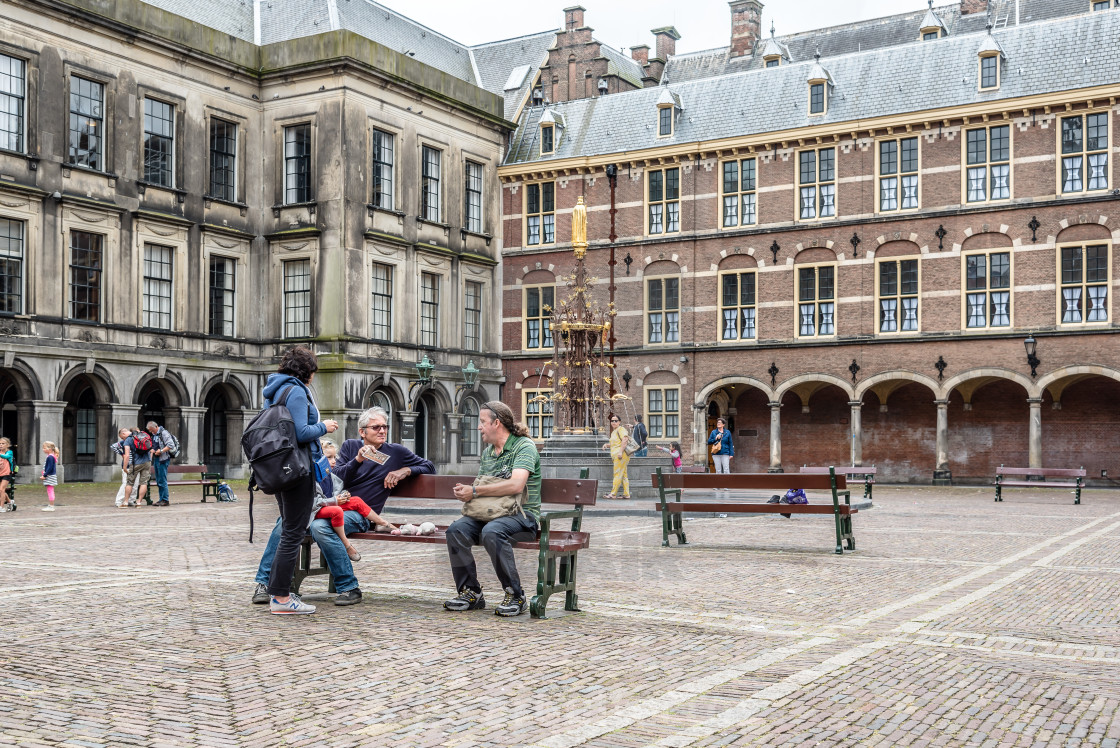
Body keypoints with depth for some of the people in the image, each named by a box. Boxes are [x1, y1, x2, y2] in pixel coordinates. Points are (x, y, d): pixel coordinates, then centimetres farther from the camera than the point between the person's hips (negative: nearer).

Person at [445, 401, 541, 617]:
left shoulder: (524, 446, -6)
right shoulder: (487, 452, 20)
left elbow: (516, 485, -21)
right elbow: (482, 488, 22)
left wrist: (474, 491, -18)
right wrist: (465, 493, -4)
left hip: (522, 514, -7)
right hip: (490, 513, 7)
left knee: (491, 532, -36)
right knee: (456, 530, -20)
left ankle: (516, 596, -23)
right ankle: (471, 593, -10)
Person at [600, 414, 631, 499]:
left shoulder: (621, 429, -6)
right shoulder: (613, 432, 25)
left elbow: (625, 439, -20)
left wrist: (621, 452, -27)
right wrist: (607, 445, 12)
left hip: (621, 455, -10)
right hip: (616, 456, 10)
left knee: (618, 474, -10)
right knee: (624, 475, 8)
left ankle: (613, 494, -11)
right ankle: (626, 494, 9)